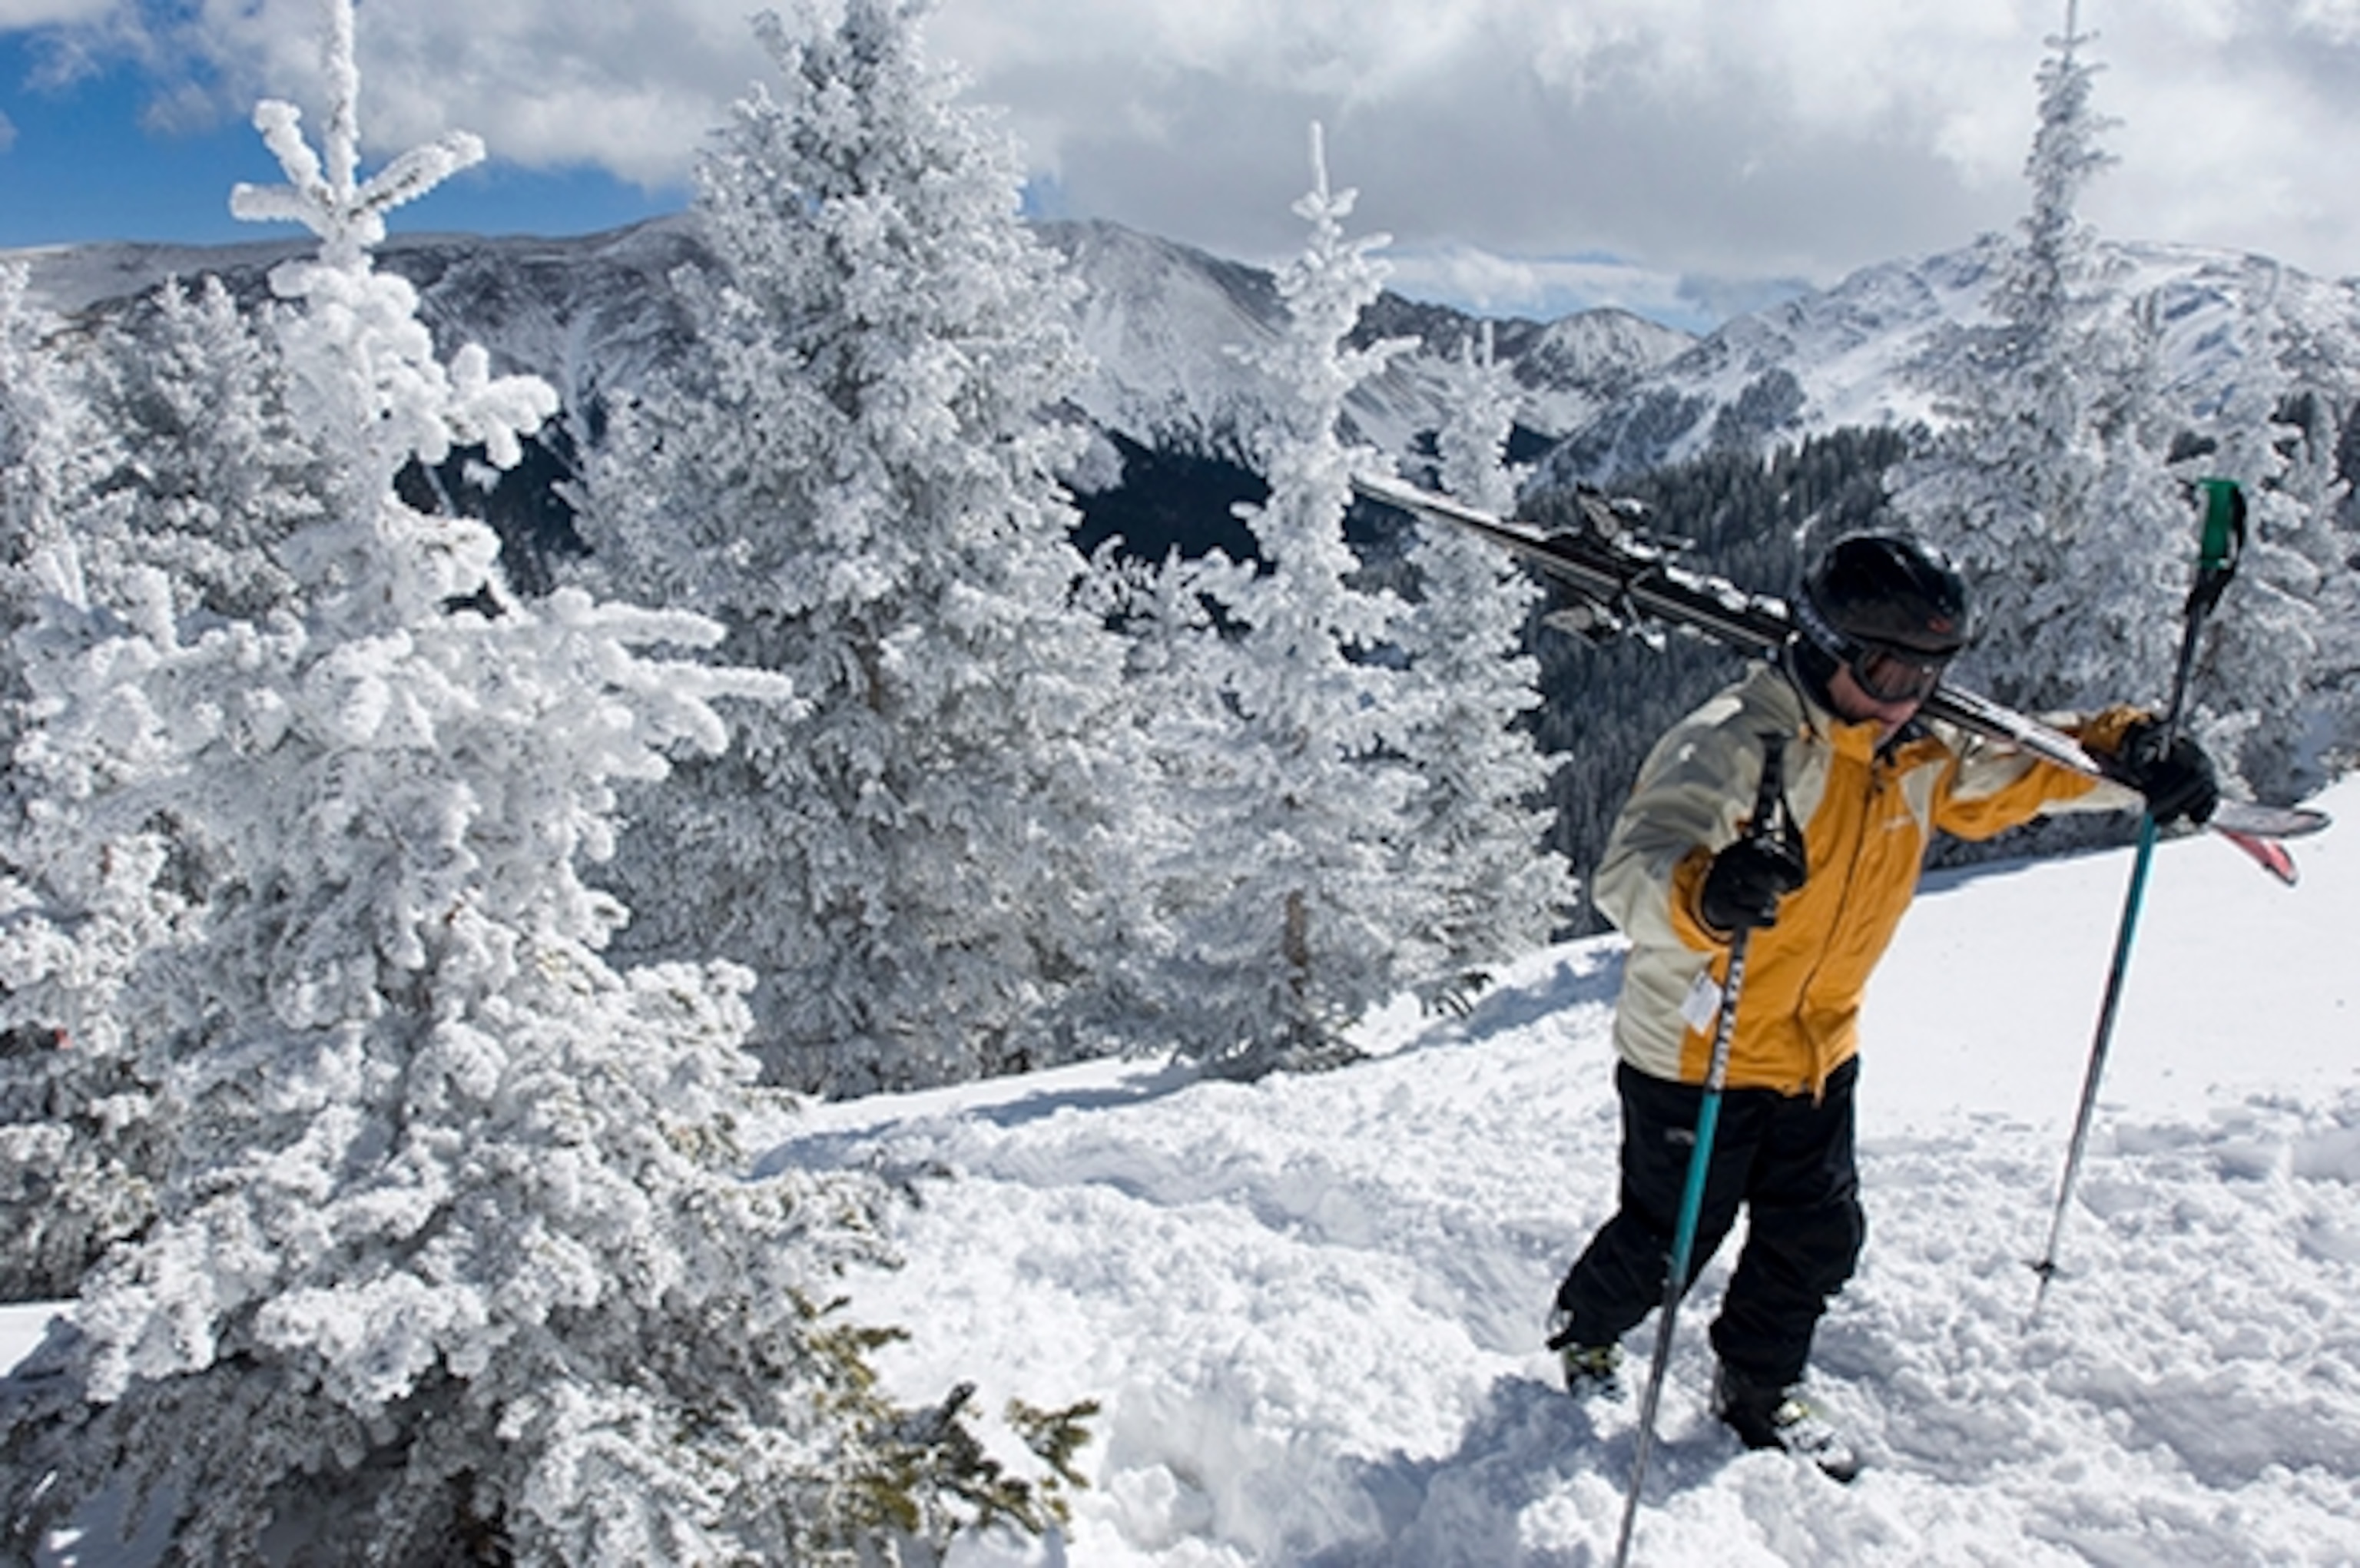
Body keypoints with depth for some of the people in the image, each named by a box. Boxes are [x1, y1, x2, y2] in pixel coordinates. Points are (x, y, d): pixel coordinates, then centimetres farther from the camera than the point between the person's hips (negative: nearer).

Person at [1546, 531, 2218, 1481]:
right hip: (1694, 1051, -7)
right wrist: (1703, 894, -62)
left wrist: (2133, 755, -3)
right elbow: (1629, 875, -40)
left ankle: (1758, 1389, 41)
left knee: (1819, 1237, 16)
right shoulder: (1734, 746, -28)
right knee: (1669, 1242, 10)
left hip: (1820, 1050, 7)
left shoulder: (1923, 755, -2)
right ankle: (1583, 1330, 42)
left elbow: (2025, 769, 15)